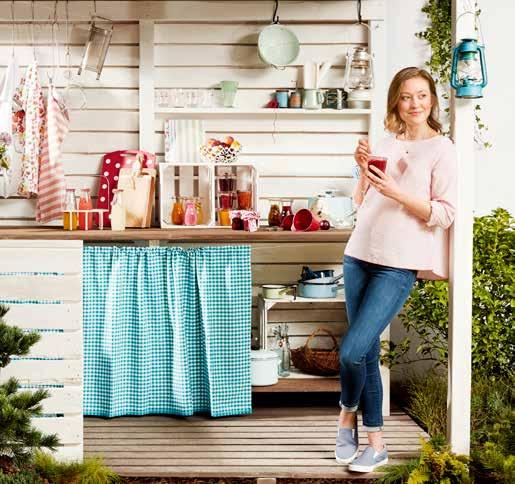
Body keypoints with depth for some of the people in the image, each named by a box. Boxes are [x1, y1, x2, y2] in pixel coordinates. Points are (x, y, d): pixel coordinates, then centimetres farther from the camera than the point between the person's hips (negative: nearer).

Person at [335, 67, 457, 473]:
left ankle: (348, 413, 20)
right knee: (367, 351, 8)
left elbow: (444, 214, -8)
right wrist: (364, 170, 0)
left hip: (398, 266, -5)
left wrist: (396, 193, -17)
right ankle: (375, 443, 21)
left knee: (352, 350, -12)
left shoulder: (442, 149, -1)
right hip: (360, 256, 5)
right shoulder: (384, 145, 14)